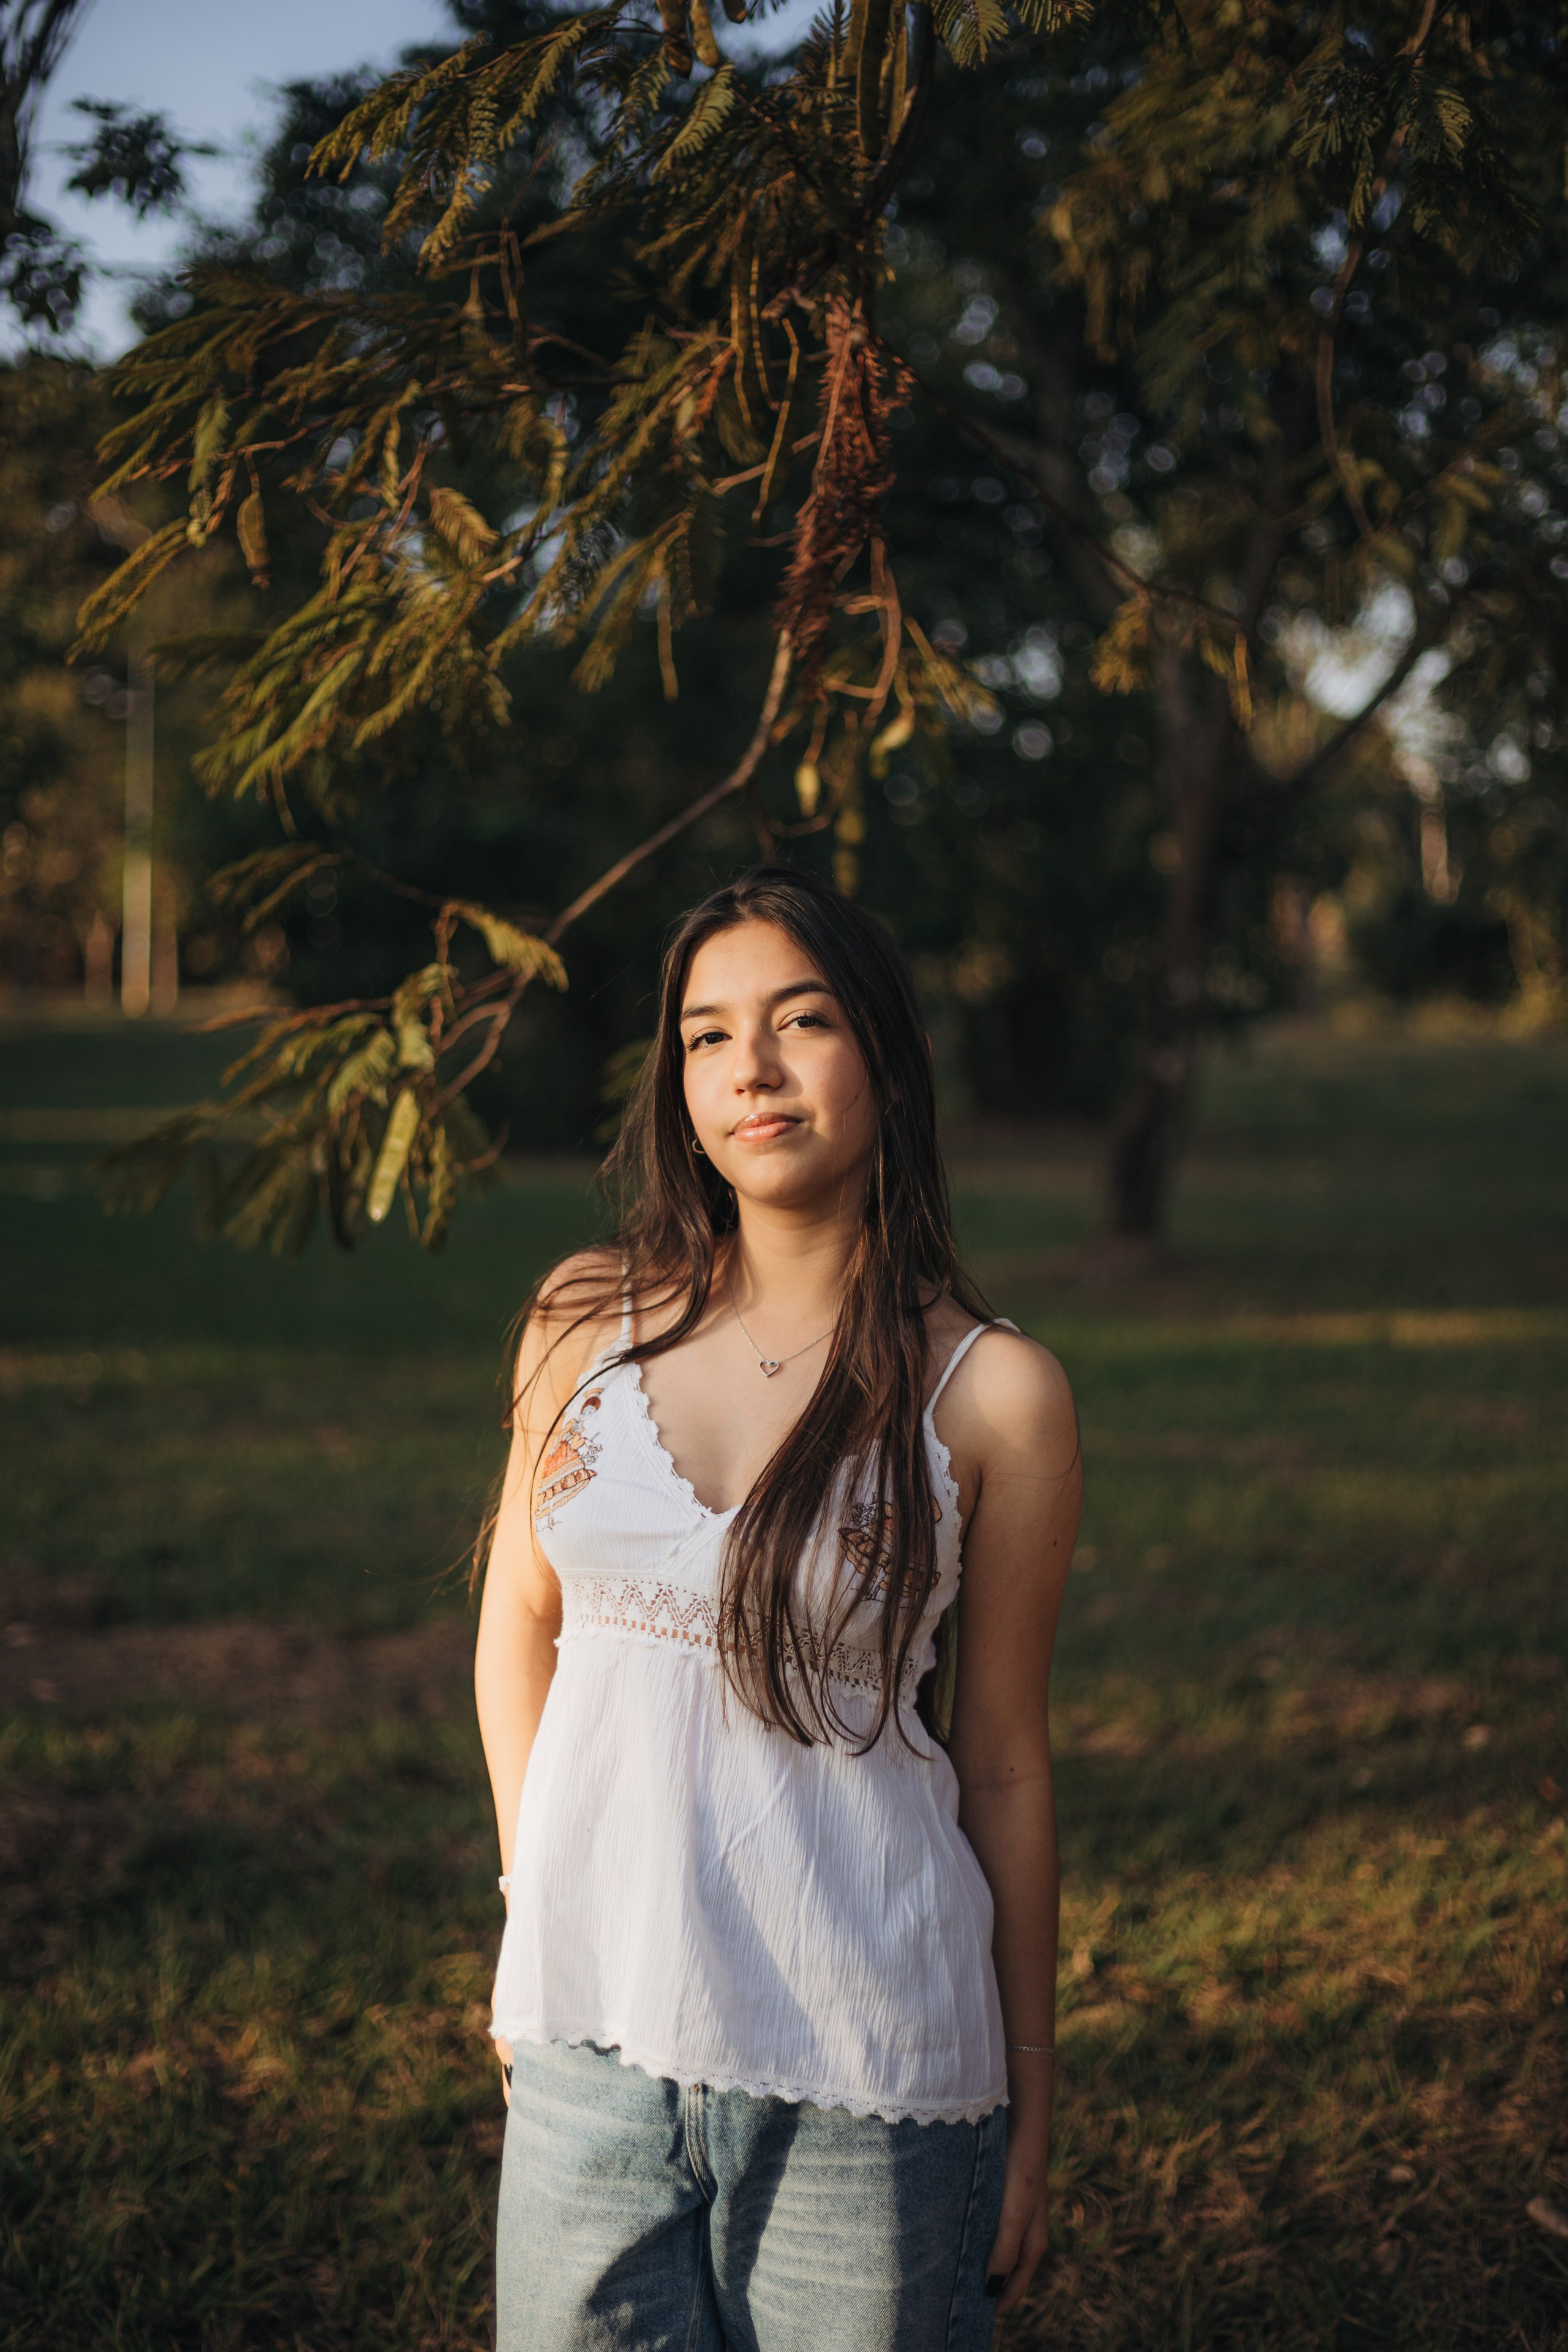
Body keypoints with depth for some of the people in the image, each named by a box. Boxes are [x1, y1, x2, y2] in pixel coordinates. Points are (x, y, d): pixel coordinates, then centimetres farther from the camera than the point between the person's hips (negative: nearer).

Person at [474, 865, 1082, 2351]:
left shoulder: (992, 1395, -6)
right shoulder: (588, 1323, 2)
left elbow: (1003, 1767, 0)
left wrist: (1032, 2111, 4)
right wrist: (537, 1899, 6)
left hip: (868, 2075, -2)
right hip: (593, 2044, 3)